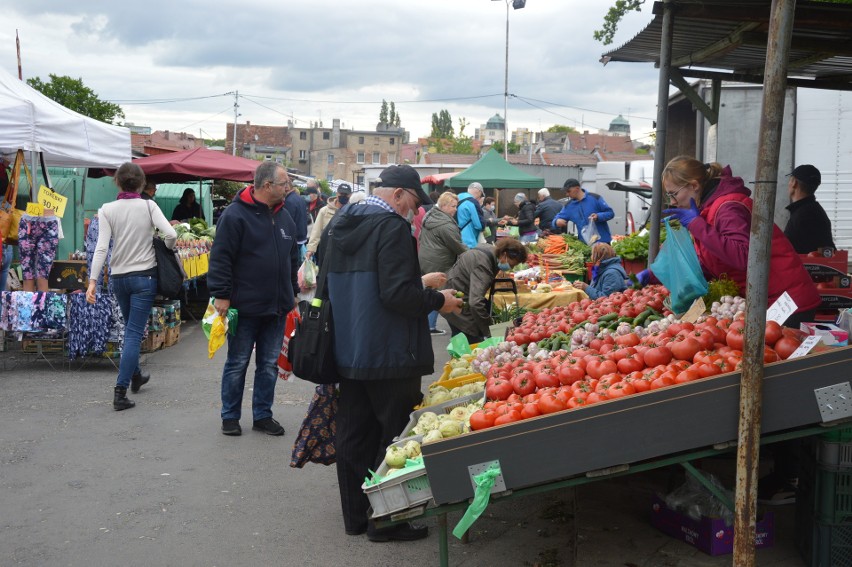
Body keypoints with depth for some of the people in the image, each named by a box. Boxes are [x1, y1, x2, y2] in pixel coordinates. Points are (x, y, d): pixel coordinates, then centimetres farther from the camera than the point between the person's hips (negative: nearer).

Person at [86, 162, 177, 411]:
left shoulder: (107, 210, -4)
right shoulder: (148, 206, -6)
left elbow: (101, 247, -10)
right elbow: (171, 235, -17)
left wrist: (93, 281, -11)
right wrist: (165, 251, 5)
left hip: (118, 277, 3)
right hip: (144, 276, -2)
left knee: (130, 329, 23)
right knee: (134, 333, -2)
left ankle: (135, 376, 39)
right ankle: (120, 391, -10)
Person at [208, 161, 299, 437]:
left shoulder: (284, 216, 10)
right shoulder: (235, 215, -13)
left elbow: (292, 259, 20)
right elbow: (220, 258, -14)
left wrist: (293, 293, 20)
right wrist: (221, 295, -17)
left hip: (276, 308, 6)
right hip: (245, 308, -6)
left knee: (269, 365, 12)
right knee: (237, 364, 7)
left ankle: (263, 415, 23)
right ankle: (230, 416, 20)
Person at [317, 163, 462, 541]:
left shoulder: (338, 225, 10)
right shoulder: (392, 227, -17)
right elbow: (398, 294, -24)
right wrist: (438, 300, -8)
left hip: (347, 351, 8)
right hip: (389, 356, -8)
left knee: (354, 436, 15)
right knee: (394, 436, 4)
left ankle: (356, 515, 27)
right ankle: (387, 520, 12)